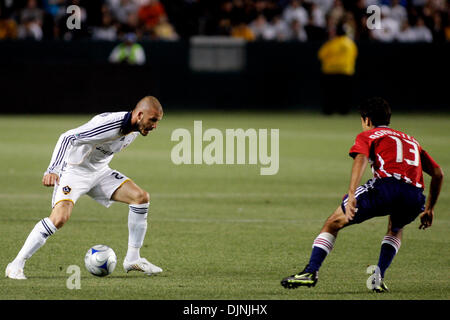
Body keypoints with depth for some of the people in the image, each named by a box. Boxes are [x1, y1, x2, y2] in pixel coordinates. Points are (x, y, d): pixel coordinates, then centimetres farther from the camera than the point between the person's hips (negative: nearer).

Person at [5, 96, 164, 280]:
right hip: (74, 170, -8)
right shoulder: (109, 125, -31)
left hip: (99, 171, 8)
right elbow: (68, 137, -37)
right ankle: (16, 266, -17)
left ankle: (132, 259, 4)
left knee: (141, 197, -6)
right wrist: (53, 170, -47)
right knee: (60, 218, -27)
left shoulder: (135, 129, -2)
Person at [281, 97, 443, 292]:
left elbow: (361, 159, -4)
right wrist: (429, 209, 39)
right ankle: (378, 278, 20)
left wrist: (351, 195, -16)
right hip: (414, 199, 5)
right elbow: (438, 174, 32)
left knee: (334, 223, 11)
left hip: (385, 186, -5)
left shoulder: (367, 135, 19)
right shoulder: (411, 140, 35)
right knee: (396, 229, 37)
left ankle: (311, 272, -1)